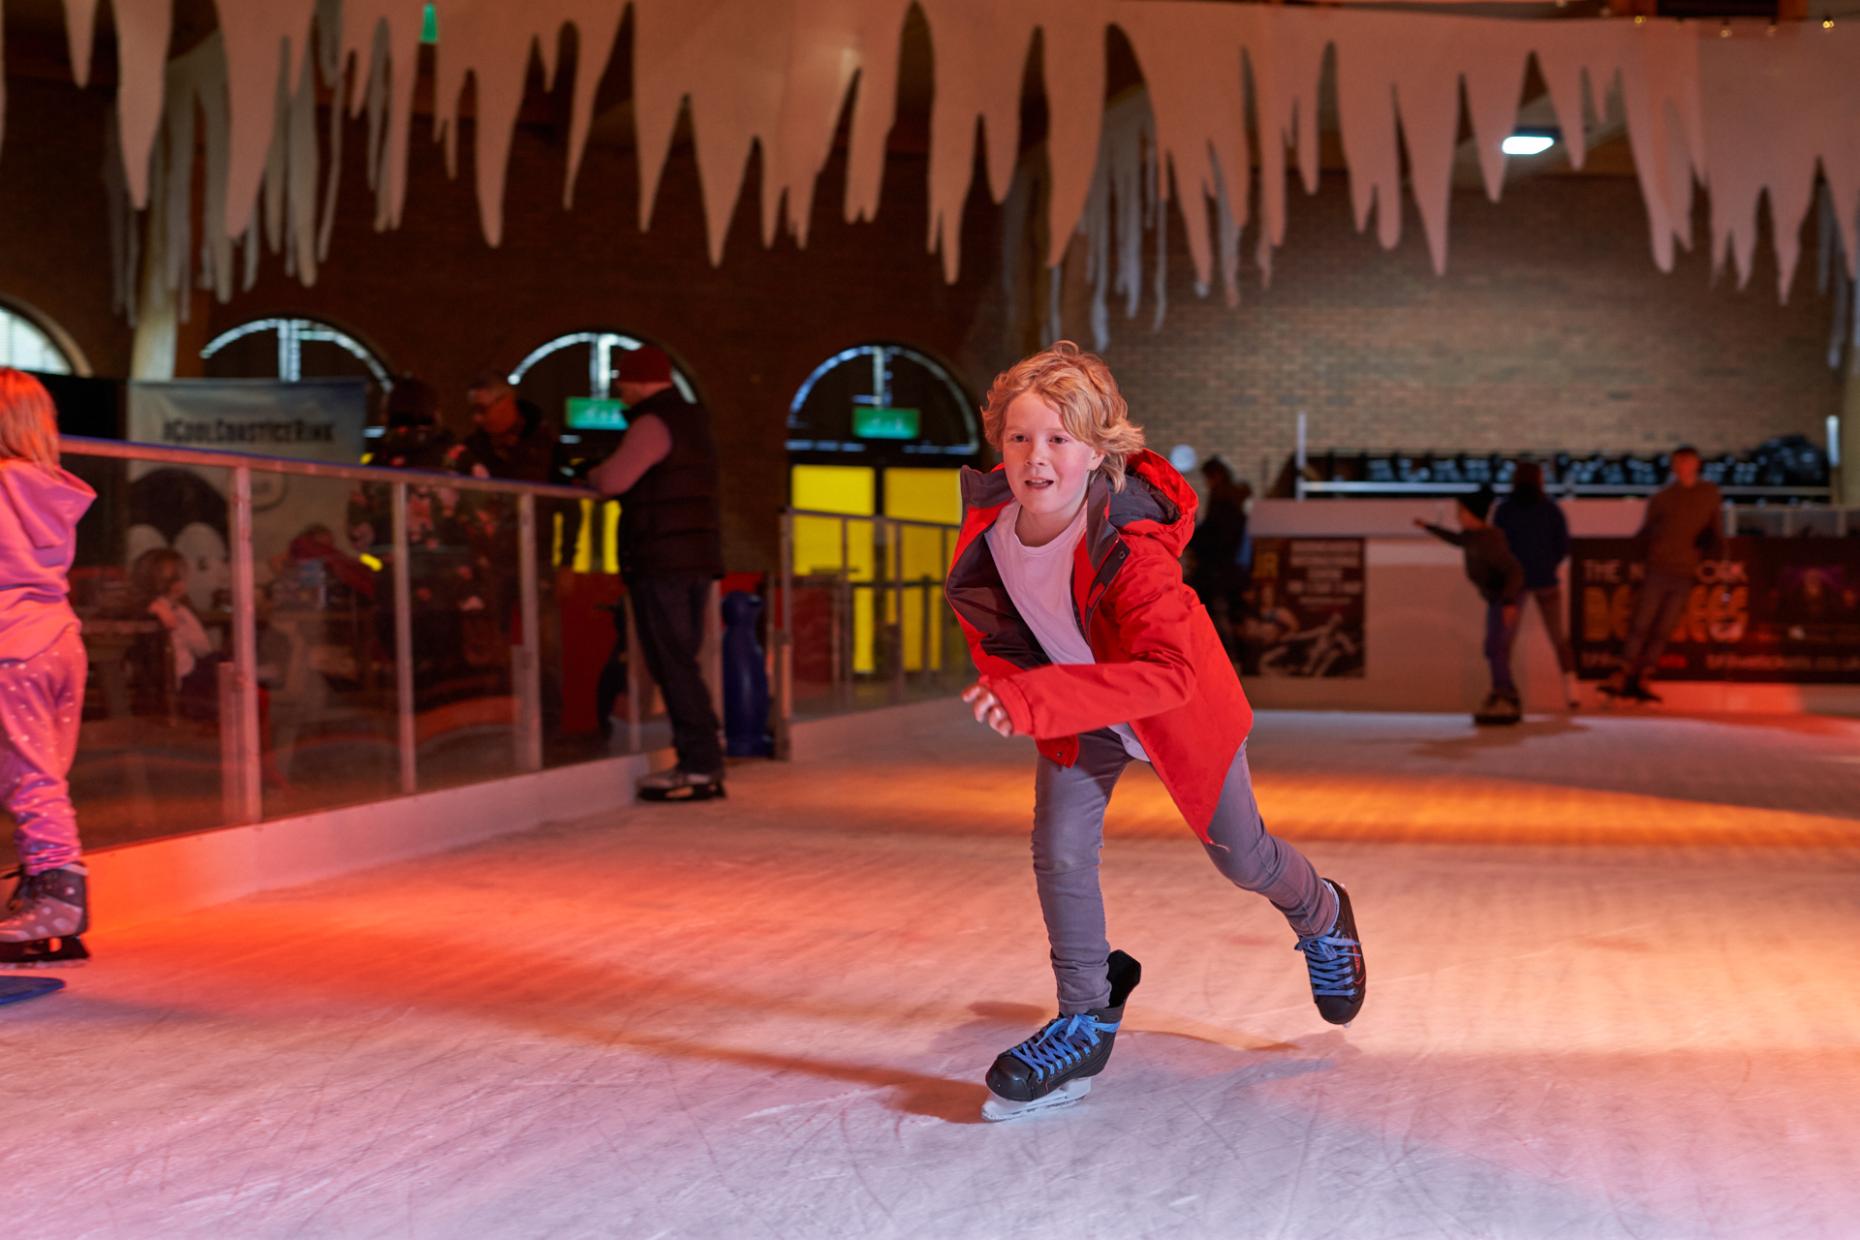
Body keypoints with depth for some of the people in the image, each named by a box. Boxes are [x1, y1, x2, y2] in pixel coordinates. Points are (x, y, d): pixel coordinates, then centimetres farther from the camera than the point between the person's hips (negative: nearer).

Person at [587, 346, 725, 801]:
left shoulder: (654, 423, -9)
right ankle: (703, 763, 12)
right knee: (682, 664, 12)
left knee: (672, 665, -8)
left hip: (662, 559, -9)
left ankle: (700, 766, -10)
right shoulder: (692, 421, 21)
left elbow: (613, 479, -19)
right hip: (699, 556, 9)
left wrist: (590, 474, 3)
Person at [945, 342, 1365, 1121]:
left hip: (1176, 710, -4)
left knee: (1239, 857, 14)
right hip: (1076, 714, 4)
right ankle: (1087, 1021, 11)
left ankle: (1321, 919, 50)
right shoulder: (986, 530, -21)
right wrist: (1006, 689, -14)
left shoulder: (1130, 546, -40)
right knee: (1059, 853, -9)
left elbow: (1170, 672, -49)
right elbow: (988, 621, 1)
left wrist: (1039, 701, -56)